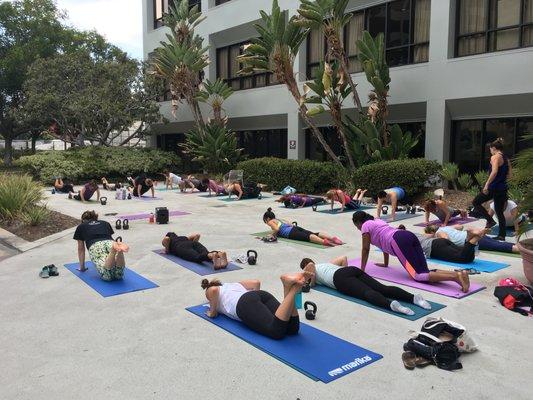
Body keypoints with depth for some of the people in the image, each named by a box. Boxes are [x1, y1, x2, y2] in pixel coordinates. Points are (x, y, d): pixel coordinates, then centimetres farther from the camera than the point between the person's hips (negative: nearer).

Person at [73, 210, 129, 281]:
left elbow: (81, 249, 33)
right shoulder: (105, 223, 35)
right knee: (118, 274, -20)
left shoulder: (81, 227, 30)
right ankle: (119, 249, -49)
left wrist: (82, 267, 43)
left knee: (106, 275, -25)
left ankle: (114, 249, -51)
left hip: (95, 246, -2)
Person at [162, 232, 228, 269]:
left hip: (181, 248, -4)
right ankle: (220, 254, -57)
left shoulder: (169, 240, 31)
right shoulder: (183, 237, 42)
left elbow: (166, 239, 4)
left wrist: (167, 250, 17)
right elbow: (197, 235, 30)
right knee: (207, 254, -23)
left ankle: (212, 255, -63)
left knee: (197, 258, -30)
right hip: (193, 244, 4)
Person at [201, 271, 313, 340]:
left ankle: (291, 289, -39)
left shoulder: (209, 290, 26)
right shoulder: (233, 284, 41)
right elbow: (256, 282, 30)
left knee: (277, 332, -27)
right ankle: (291, 288, -34)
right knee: (292, 328, -16)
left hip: (244, 303, -6)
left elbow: (214, 290, -1)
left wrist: (213, 312, 11)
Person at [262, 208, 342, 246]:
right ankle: (332, 238, -32)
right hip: (295, 227, 7)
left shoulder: (270, 222, 14)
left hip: (290, 233, -7)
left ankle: (324, 241, -55)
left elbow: (276, 229, -8)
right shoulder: (278, 220, 37)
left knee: (307, 237, -30)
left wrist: (272, 234, 10)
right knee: (314, 234, -12)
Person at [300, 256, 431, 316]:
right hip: (353, 270, 6)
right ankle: (413, 298, -37)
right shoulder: (326, 263, 44)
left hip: (340, 279, -6)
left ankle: (391, 304, -59)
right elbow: (344, 258, 38)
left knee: (366, 293, -30)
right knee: (382, 288, -14)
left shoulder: (312, 270, 25)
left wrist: (311, 282, 11)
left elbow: (310, 266, -2)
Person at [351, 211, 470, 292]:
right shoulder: (377, 221, 36)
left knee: (419, 276, -15)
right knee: (424, 272, 0)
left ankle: (455, 277, -35)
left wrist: (362, 269, 22)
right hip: (409, 236, 8)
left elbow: (365, 249, 13)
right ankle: (458, 273, -21)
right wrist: (385, 264, 49)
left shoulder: (365, 226, 13)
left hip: (399, 242, -8)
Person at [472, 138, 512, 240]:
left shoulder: (495, 157, -10)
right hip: (503, 188, 8)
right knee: (500, 212, 13)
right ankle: (502, 235, 14)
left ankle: (490, 220, -1)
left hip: (493, 187, -8)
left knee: (475, 202, 9)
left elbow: (494, 172, -24)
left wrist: (487, 185, -25)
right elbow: (509, 175, 12)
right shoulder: (507, 159, 13)